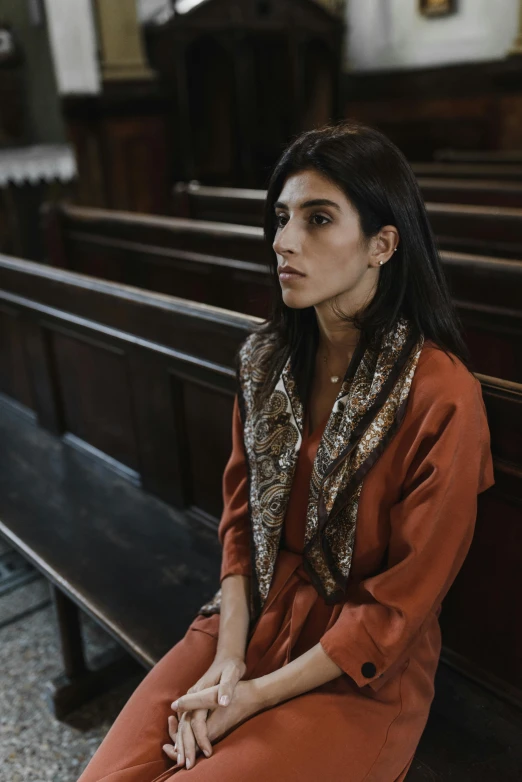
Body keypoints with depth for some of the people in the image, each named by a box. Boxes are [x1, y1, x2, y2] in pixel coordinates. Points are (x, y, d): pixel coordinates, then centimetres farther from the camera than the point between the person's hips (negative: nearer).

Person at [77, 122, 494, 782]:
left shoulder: (442, 395, -21)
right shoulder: (264, 358, -2)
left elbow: (405, 599, -15)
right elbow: (240, 516, 4)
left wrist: (257, 695, -13)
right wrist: (228, 658, -8)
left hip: (361, 670, -4)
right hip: (252, 618, 4)